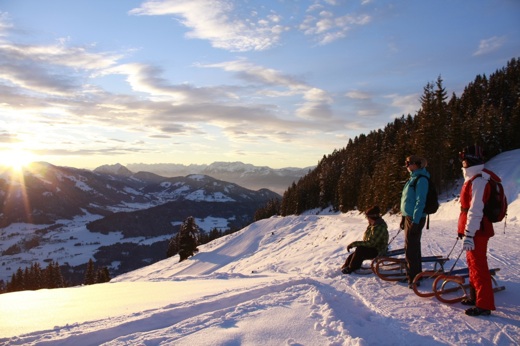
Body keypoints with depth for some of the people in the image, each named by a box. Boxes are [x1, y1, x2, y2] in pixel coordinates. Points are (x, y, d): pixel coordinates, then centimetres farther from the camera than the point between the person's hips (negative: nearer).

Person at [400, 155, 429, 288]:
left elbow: (420, 202, -19)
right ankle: (414, 274, 27)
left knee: (411, 249, -6)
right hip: (409, 217, 10)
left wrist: (415, 221, -22)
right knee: (413, 247, 17)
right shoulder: (413, 178, 15)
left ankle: (413, 278, 2)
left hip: (415, 219, -10)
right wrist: (403, 217, 22)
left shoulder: (421, 179, -14)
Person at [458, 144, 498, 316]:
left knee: (478, 266, -5)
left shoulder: (479, 179, -19)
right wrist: (466, 231, 23)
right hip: (476, 230, 11)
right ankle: (475, 296, 32)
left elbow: (475, 210, -25)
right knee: (473, 263, 19)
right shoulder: (474, 178, 15)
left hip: (477, 231, -11)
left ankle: (484, 304, 1)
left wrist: (469, 234, -26)